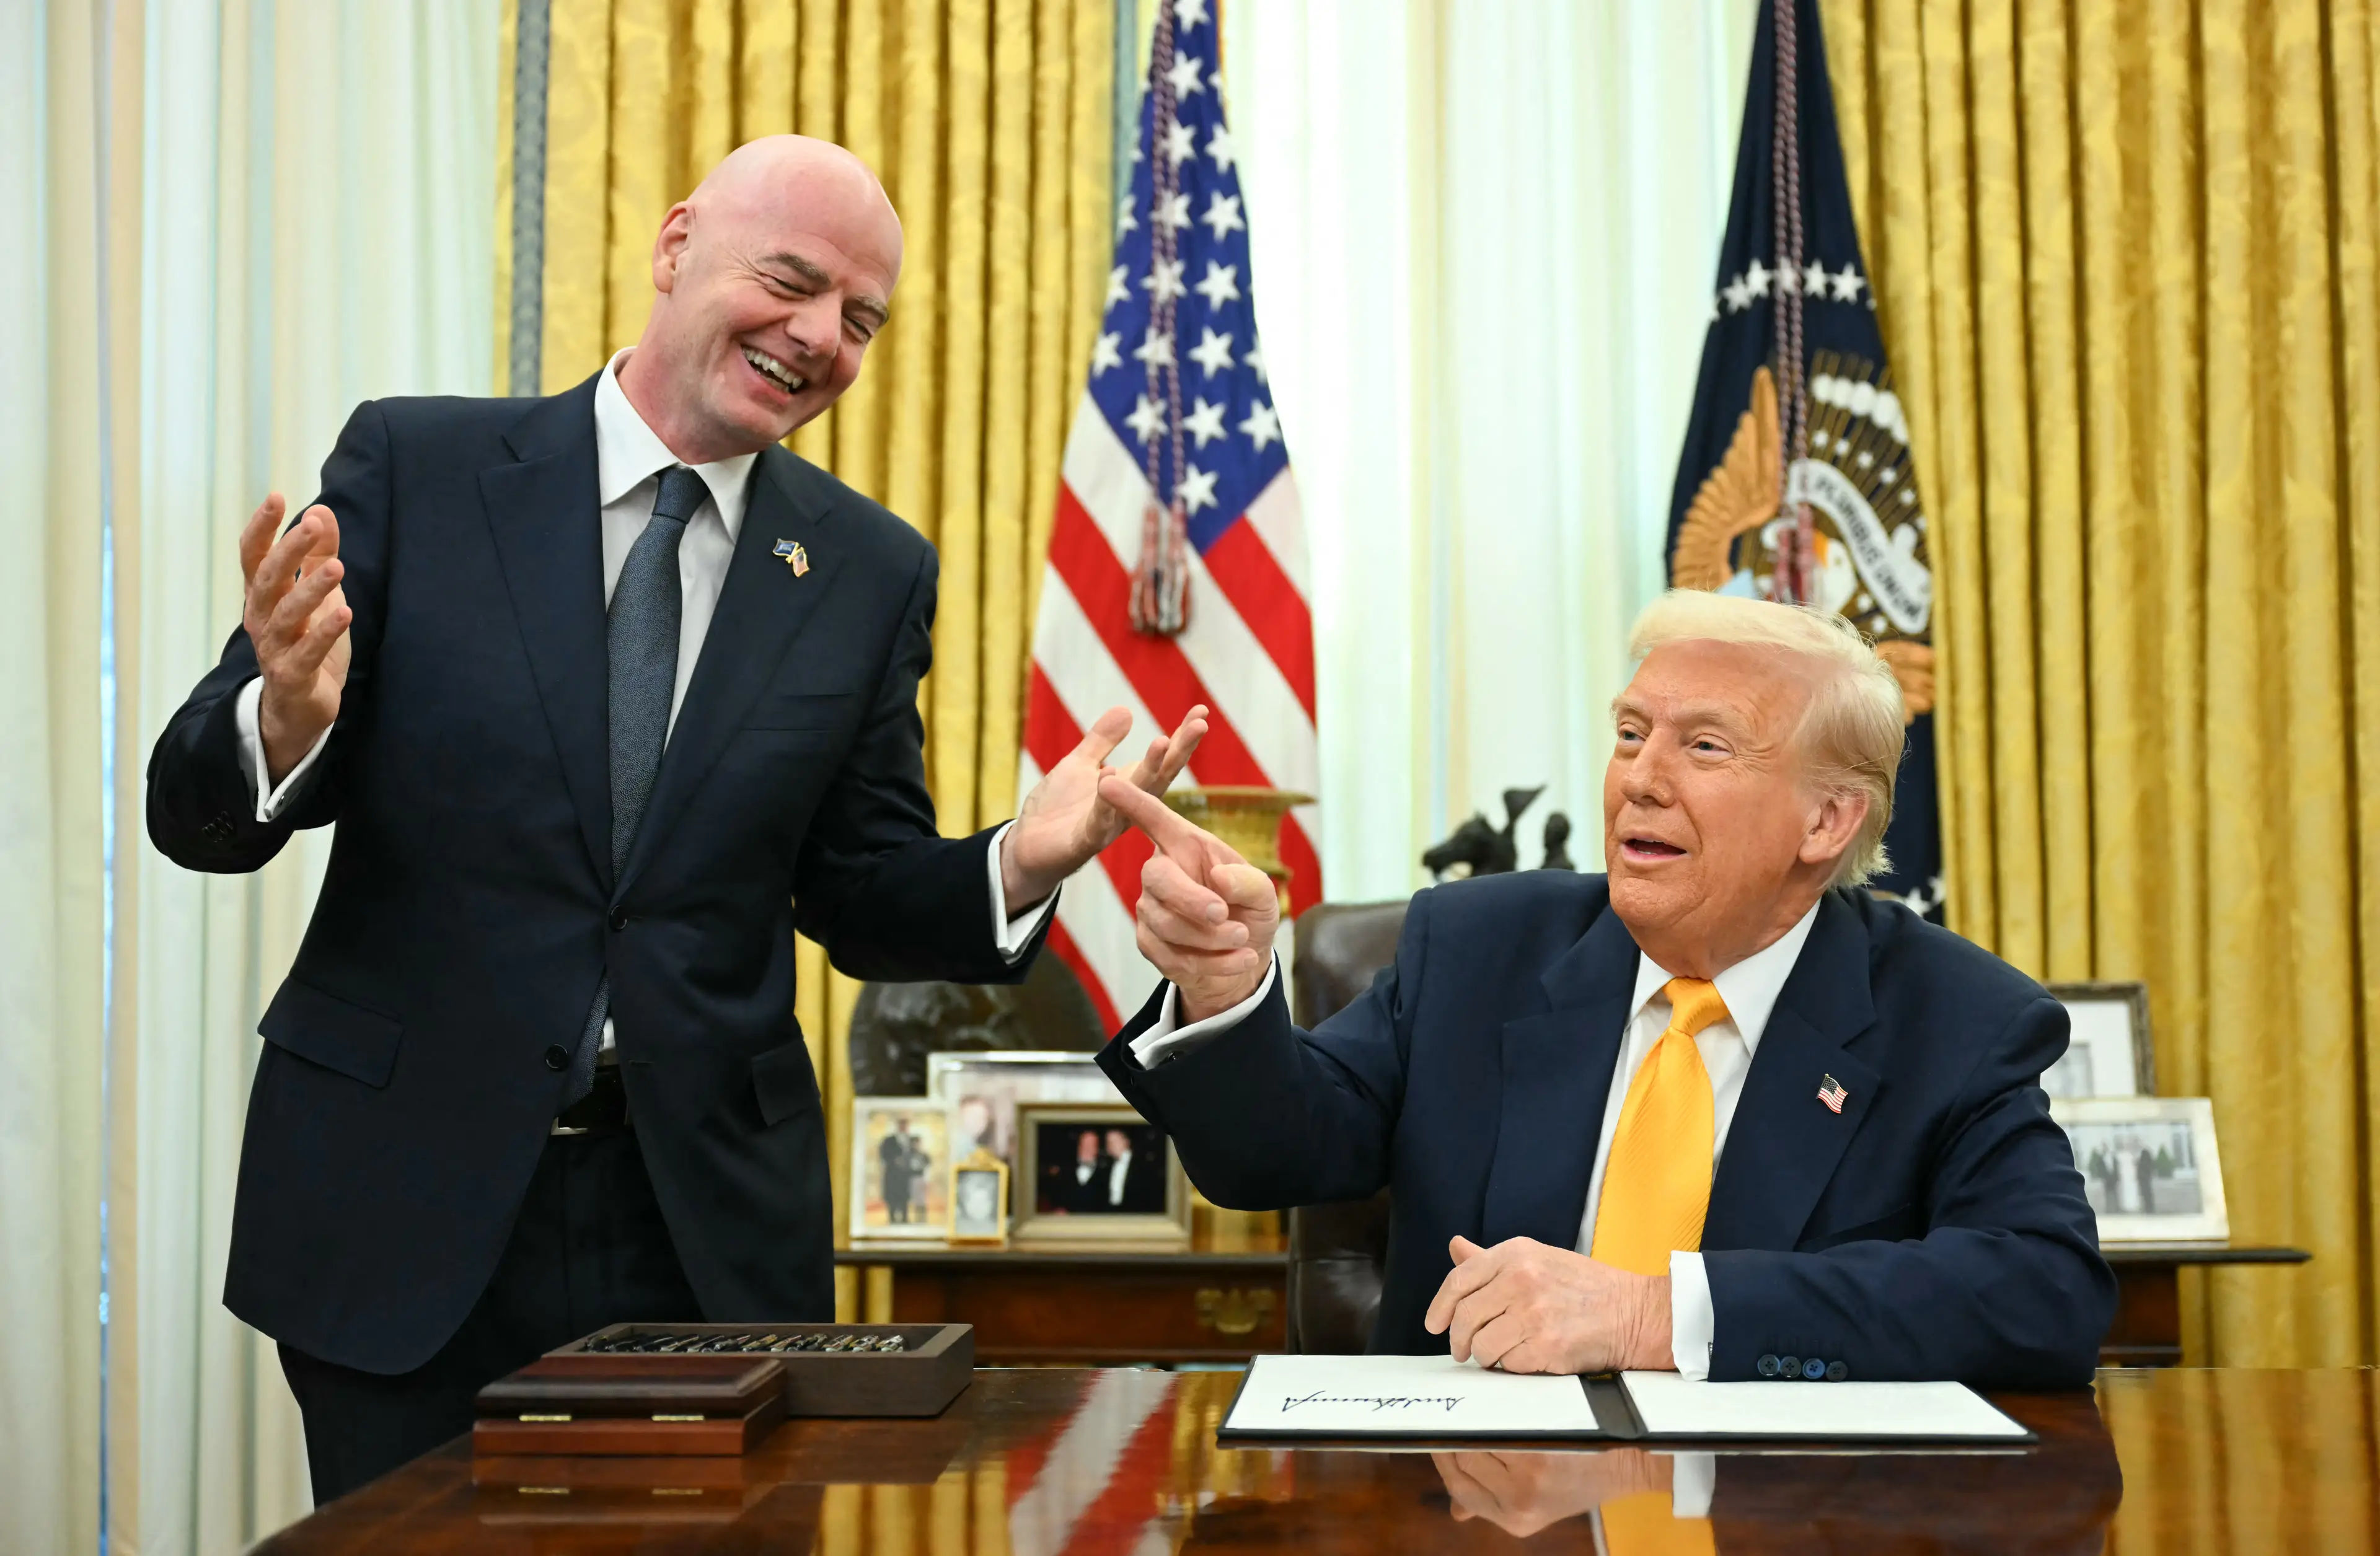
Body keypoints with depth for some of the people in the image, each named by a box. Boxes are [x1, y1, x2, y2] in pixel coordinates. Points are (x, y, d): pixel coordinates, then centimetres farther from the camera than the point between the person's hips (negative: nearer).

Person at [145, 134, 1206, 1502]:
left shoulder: (873, 571, 3)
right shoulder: (414, 469, -3)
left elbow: (862, 900, 7)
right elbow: (197, 813, -3)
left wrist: (1017, 866, -14)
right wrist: (287, 720, -26)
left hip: (713, 1226, 2)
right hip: (399, 1204, -1)